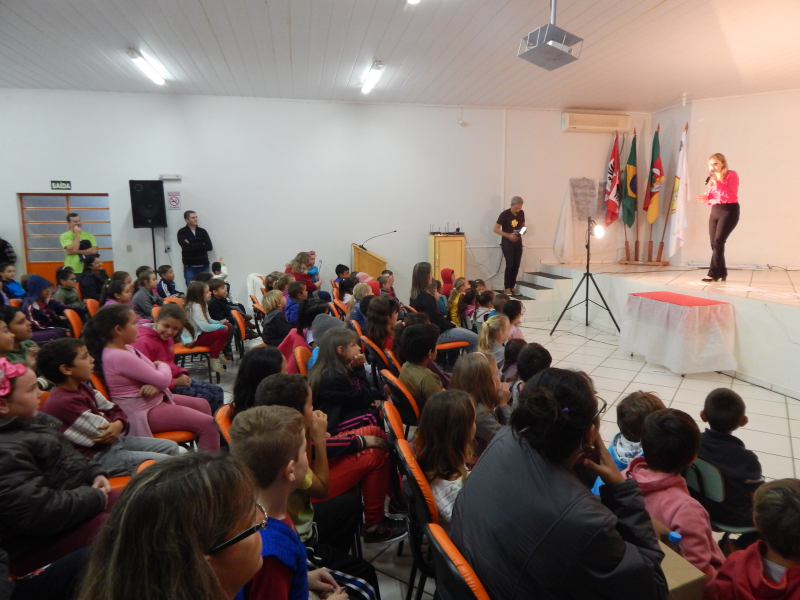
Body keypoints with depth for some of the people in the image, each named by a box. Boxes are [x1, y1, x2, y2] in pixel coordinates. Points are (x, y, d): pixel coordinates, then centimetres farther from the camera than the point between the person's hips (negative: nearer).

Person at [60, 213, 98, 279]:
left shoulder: (88, 235, 8)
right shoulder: (65, 236, 0)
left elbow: (94, 250, -4)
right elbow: (73, 250, -14)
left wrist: (77, 252, -11)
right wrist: (77, 234, -9)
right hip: (72, 272, -3)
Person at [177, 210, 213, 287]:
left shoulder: (202, 231, 10)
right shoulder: (182, 232, 2)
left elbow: (209, 247, -1)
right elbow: (186, 247, -14)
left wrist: (192, 245, -8)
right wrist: (201, 245, -5)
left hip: (204, 266, 3)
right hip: (189, 267, -2)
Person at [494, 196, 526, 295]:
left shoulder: (521, 213, 2)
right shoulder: (505, 214, -14)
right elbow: (496, 229, -14)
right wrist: (509, 235, -23)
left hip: (518, 242, 5)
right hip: (507, 242, -5)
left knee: (516, 265, 4)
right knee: (510, 265, -11)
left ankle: (512, 287, 14)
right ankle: (507, 288, -2)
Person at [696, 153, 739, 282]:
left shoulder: (732, 175, -5)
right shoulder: (711, 178, 13)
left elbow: (730, 195, -19)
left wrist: (717, 182, -21)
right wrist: (706, 198, -4)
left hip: (729, 211, -7)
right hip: (715, 211, 7)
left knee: (718, 242, -16)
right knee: (714, 244, 2)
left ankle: (713, 273, -16)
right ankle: (721, 272, 13)